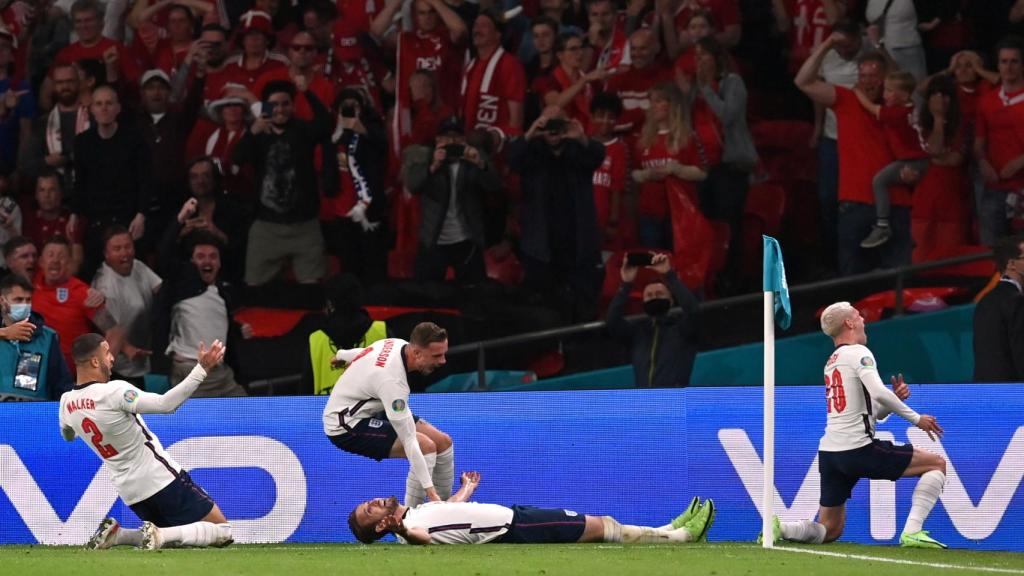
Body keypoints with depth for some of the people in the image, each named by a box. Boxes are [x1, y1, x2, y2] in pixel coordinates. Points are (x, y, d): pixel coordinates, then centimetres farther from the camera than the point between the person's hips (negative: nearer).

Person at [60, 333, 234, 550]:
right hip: (161, 480, -7)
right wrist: (202, 368, -28)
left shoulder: (66, 403, 0)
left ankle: (115, 534, 1)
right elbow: (166, 404, -30)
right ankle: (159, 536, -19)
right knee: (222, 530, 1)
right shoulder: (114, 392, -22)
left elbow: (67, 436, 22)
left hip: (129, 492, 7)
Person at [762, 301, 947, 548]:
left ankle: (778, 528, -8)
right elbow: (878, 392, -21)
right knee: (937, 464, 2)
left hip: (829, 452, 8)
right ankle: (912, 532, -12)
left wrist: (895, 398, 8)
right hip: (858, 449, -8)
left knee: (830, 530, 16)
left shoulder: (831, 362, 23)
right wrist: (916, 418, -12)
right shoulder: (858, 352, -4)